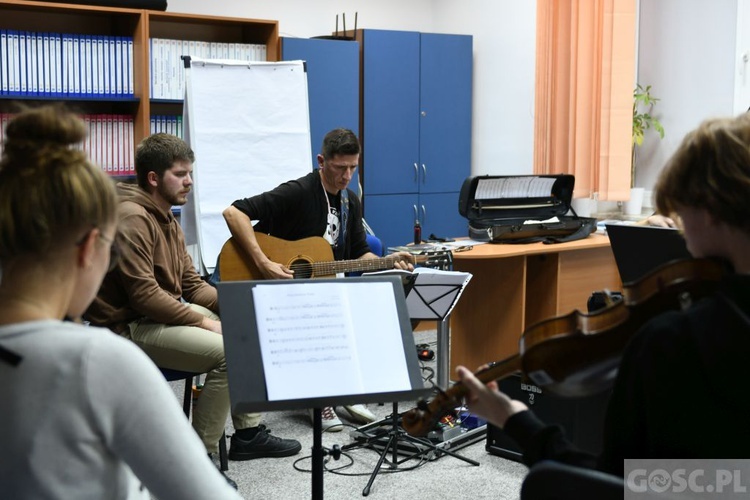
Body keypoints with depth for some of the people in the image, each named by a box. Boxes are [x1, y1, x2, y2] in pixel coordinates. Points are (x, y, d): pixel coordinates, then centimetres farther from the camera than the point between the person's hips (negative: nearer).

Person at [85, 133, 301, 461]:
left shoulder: (167, 221, 15)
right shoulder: (132, 218, -17)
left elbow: (192, 285, 14)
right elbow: (144, 295, -24)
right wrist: (204, 321, -19)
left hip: (166, 311, 11)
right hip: (130, 326, -10)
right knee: (227, 351, -24)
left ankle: (249, 432, 14)